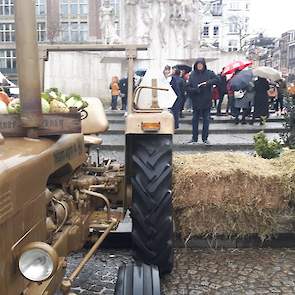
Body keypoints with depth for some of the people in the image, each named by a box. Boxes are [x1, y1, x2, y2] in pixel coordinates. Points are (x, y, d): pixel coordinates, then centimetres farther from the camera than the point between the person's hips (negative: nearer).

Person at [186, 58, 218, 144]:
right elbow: (188, 88, -2)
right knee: (195, 120, 6)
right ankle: (194, 138, 16)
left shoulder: (209, 73, 1)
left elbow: (217, 79, -12)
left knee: (206, 120, 6)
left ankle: (205, 138, 16)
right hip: (196, 102, 1)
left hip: (207, 102, 0)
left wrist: (208, 83, -25)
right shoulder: (192, 74, 2)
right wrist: (196, 89, -19)